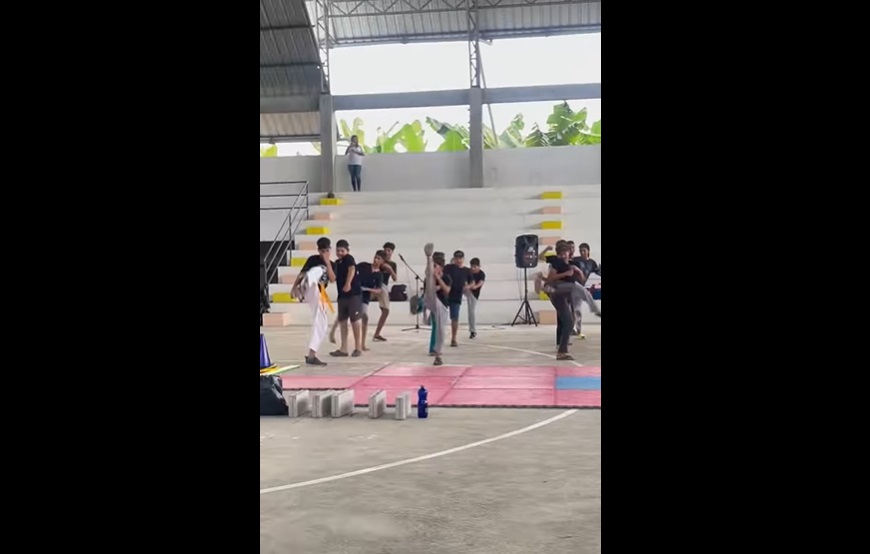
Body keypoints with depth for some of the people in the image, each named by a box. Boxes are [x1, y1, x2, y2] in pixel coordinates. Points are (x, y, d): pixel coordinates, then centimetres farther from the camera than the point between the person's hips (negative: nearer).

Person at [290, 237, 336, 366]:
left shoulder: (332, 264, 17)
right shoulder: (313, 259, 5)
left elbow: (332, 279, 0)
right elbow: (302, 273, 2)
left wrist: (327, 262, -6)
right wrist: (295, 286, -12)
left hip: (318, 295, 6)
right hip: (309, 291, -6)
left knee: (321, 324, 2)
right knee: (317, 270, -35)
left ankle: (311, 355, 9)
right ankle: (303, 289, -72)